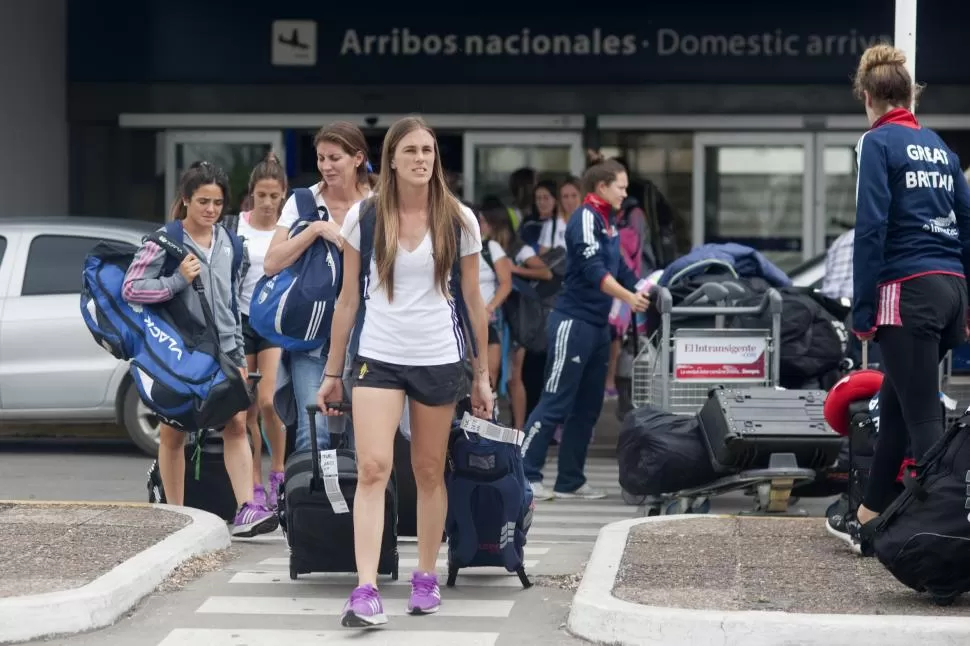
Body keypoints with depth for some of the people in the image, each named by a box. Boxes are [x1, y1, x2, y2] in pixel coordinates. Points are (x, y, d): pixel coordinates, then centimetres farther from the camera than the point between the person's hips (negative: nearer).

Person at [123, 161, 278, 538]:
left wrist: (239, 351, 17)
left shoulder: (224, 240, 9)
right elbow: (131, 289, -13)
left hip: (223, 347, 4)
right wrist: (178, 280, -23)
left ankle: (246, 510, -13)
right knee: (173, 432, 7)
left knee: (236, 425, -8)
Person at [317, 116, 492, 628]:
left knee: (429, 473, 10)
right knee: (372, 468, -14)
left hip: (439, 360, 1)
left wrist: (482, 374, 8)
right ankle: (366, 591, -19)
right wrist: (332, 373, 7)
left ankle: (426, 577, 25)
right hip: (378, 358, -1)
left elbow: (474, 301, 7)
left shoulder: (459, 221, 0)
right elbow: (348, 300, 6)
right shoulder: (364, 217, -1)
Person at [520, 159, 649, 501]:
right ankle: (525, 474, -8)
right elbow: (593, 270, -22)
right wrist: (629, 297, -29)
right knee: (556, 403, -10)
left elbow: (620, 270, 22)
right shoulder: (585, 218, -12)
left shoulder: (607, 224, 16)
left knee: (587, 408, 11)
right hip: (573, 322, -9)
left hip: (597, 326, 9)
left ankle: (570, 480, 16)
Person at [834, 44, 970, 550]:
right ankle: (870, 521, 28)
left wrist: (863, 312, -10)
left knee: (923, 419, -9)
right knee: (895, 405, 18)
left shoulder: (878, 143, -4)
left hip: (908, 292, -7)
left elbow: (871, 229, -12)